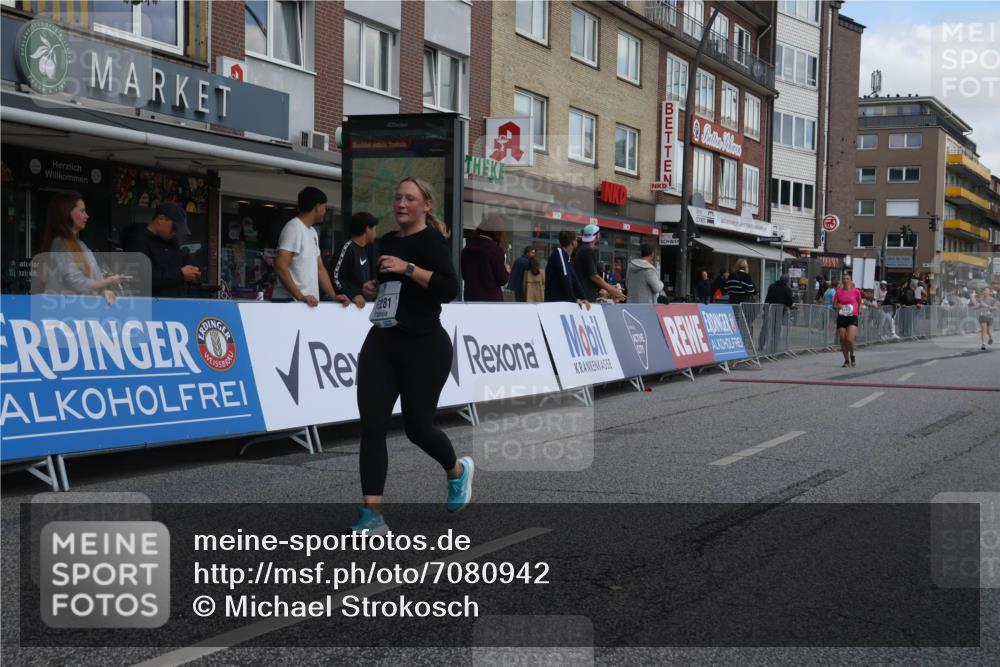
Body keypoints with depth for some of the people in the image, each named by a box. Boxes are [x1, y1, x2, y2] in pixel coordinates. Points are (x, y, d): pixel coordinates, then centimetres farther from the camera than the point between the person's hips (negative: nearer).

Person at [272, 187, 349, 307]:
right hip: (289, 301, -8)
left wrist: (334, 296, 10)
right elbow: (280, 267, -19)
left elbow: (319, 268, 21)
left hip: (309, 303, 8)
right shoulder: (293, 228, -10)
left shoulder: (313, 232, 18)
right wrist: (300, 296, -22)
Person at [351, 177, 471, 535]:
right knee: (371, 425, -7)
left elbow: (449, 289, -23)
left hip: (423, 347, -6)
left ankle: (458, 471, 38)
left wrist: (408, 268, -26)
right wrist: (372, 288, 14)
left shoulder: (432, 240, -8)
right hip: (381, 343, 6)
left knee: (417, 426, 5)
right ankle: (371, 515, -7)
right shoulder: (387, 242, 14)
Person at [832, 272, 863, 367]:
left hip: (852, 318, -3)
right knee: (843, 341, 1)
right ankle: (846, 360, 17)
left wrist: (859, 309, -1)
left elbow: (860, 302, 18)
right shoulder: (839, 292, 5)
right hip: (841, 318, 3)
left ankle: (852, 355, 13)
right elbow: (834, 306, 10)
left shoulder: (856, 291, 1)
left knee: (849, 339, -16)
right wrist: (838, 306, -12)